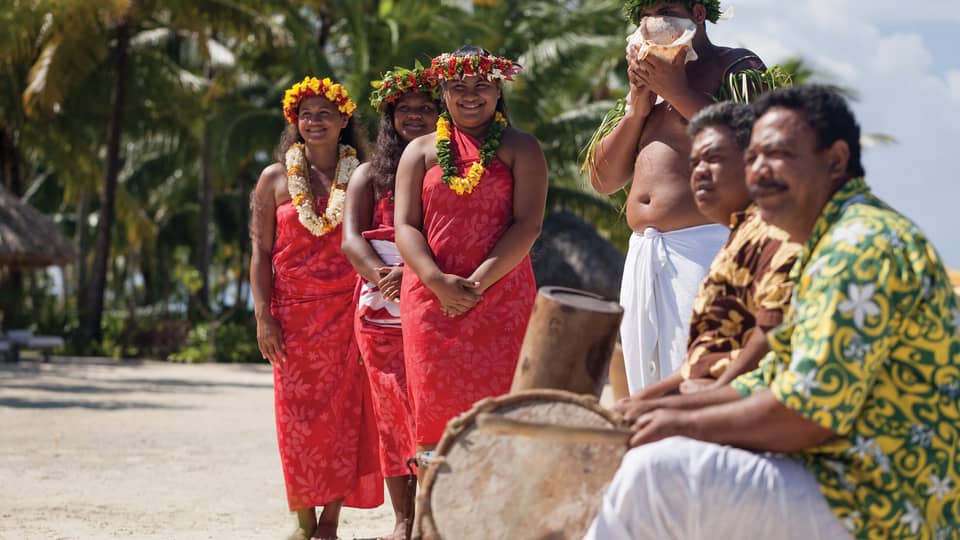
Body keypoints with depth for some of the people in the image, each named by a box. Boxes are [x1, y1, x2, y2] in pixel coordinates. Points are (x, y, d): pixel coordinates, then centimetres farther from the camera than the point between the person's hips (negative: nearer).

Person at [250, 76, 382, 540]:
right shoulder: (275, 178, 7)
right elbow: (261, 251, 3)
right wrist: (263, 317, -6)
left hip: (346, 311, 0)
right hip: (293, 312, 0)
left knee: (343, 413, -4)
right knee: (298, 414, -1)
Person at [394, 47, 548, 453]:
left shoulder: (520, 148, 8)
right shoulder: (420, 151, 14)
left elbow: (529, 223, -4)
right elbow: (405, 227, 5)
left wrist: (477, 283, -13)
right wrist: (439, 282, -13)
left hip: (501, 296, -2)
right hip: (431, 297, 2)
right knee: (436, 406, -2)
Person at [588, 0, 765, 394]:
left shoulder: (738, 67, 4)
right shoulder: (649, 77, 24)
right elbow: (603, 180, 19)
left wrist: (678, 91, -11)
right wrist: (637, 108, 6)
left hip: (704, 248, -7)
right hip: (642, 254, 7)